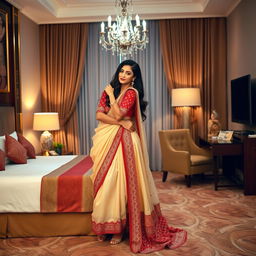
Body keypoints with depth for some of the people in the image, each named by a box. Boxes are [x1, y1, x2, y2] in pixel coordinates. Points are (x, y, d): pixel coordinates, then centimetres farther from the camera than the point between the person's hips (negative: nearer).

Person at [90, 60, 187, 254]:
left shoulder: (132, 92, -3)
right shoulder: (108, 91, 14)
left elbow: (118, 114, -15)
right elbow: (99, 114, 1)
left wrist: (111, 95, -4)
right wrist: (121, 122, -11)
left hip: (123, 141, -5)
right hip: (106, 140, 6)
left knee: (119, 181, -7)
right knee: (105, 181, 5)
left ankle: (119, 227, 5)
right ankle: (105, 226, 16)